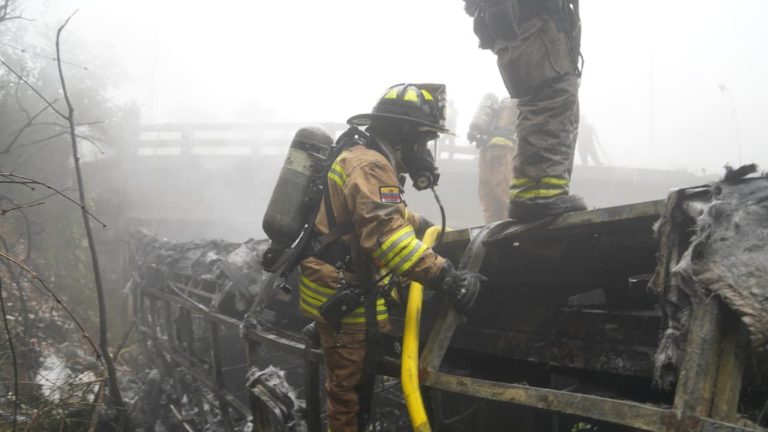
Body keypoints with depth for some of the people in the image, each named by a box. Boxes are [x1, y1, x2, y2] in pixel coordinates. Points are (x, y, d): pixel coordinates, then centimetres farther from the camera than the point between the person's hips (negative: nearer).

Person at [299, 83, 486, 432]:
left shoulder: (364, 158, 15)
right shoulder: (370, 165, -21)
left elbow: (385, 215, 32)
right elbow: (385, 235, -34)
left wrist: (427, 226, 24)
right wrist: (444, 276, -38)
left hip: (345, 291, 11)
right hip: (342, 296, -11)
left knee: (353, 380, 22)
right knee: (350, 386, 0)